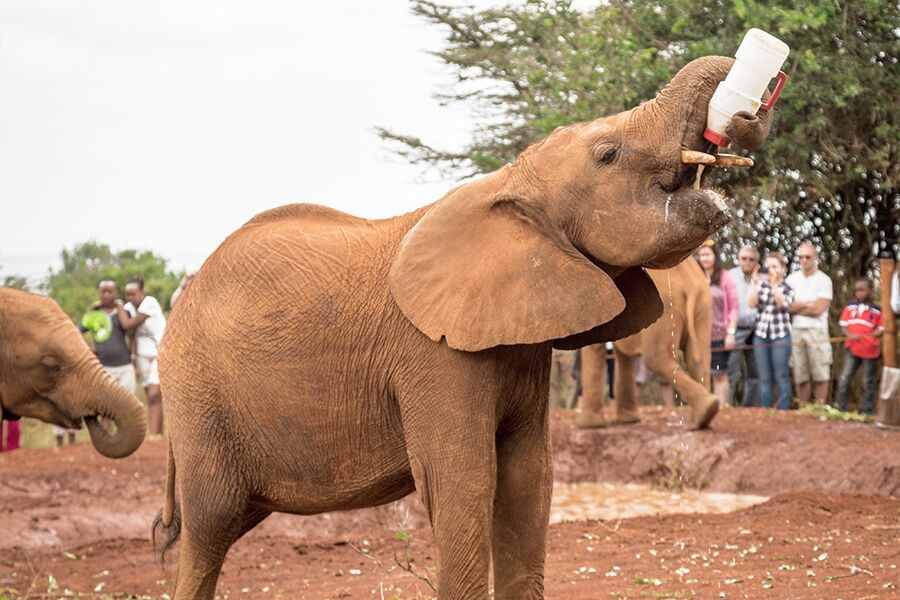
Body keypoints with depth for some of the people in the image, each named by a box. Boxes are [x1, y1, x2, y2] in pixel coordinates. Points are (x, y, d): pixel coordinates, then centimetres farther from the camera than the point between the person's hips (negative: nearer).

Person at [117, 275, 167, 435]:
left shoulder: (150, 303, -17)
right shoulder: (130, 307, 4)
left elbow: (127, 325, -19)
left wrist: (119, 306, -7)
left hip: (160, 353, -7)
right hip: (143, 355, 7)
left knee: (154, 395, -18)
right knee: (150, 397, 5)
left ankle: (154, 434, -25)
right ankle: (158, 434, 8)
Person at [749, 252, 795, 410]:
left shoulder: (787, 288, 4)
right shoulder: (761, 284, 9)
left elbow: (782, 303, -16)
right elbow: (752, 303, -5)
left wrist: (774, 283, -20)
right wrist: (754, 282, -9)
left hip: (780, 336, -3)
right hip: (761, 334, 3)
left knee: (781, 377, -3)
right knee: (764, 378, 4)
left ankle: (783, 412, 0)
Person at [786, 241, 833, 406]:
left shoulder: (823, 280, 0)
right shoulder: (792, 278, 12)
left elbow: (818, 309, -8)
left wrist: (796, 307, -1)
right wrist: (806, 305, -6)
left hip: (817, 331, -3)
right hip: (796, 331, 3)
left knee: (820, 376, -5)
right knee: (800, 377, 4)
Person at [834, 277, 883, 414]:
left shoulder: (877, 310, -2)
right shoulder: (850, 306, 5)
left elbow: (881, 329, -1)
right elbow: (843, 324, 4)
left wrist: (876, 334, -24)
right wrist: (850, 335, -15)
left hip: (870, 350, -2)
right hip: (852, 348, 2)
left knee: (868, 382, 7)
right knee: (844, 378, -6)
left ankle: (867, 411, 16)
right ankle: (841, 409, 2)